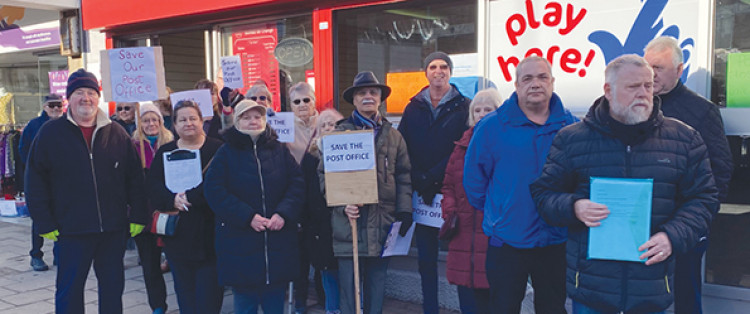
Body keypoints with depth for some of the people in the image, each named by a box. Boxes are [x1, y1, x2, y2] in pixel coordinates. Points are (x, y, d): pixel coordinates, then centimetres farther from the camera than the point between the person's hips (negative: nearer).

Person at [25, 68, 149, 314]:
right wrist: (45, 224, -5)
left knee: (113, 286, 12)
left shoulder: (116, 133, 5)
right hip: (71, 230, -2)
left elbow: (135, 178, 6)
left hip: (114, 229, 2)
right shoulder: (51, 133, 0)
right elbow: (35, 181, 0)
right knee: (69, 289, 7)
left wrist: (138, 217, 2)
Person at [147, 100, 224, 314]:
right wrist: (172, 200, -17)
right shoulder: (165, 152, 12)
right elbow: (153, 186, 1)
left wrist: (190, 197, -20)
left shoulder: (217, 149, 0)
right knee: (184, 291, 10)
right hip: (178, 235, 4)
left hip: (209, 234, -3)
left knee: (209, 296, -2)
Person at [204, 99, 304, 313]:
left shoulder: (279, 151, 8)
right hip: (239, 243, -2)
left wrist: (283, 213, -15)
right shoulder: (226, 153, 2)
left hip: (278, 242, 2)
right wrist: (247, 217, -17)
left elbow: (297, 184, 1)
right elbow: (214, 191, -8)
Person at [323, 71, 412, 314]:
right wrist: (342, 205, -13)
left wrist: (404, 210, 0)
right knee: (349, 287, -1)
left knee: (376, 286, 11)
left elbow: (403, 176, 12)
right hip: (349, 222, -2)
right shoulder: (339, 133, 3)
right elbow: (325, 174, 0)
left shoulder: (393, 136, 12)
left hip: (382, 224, 3)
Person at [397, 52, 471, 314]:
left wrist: (432, 176, -15)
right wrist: (417, 180, -7)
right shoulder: (413, 108, 12)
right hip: (421, 193, 4)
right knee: (426, 257, 9)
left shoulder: (464, 107, 1)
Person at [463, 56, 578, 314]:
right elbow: (474, 179, 0)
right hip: (506, 244, -1)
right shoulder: (491, 127, -6)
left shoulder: (571, 127, -1)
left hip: (555, 242, 2)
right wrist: (492, 213, 3)